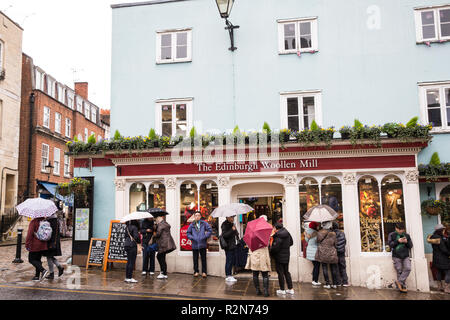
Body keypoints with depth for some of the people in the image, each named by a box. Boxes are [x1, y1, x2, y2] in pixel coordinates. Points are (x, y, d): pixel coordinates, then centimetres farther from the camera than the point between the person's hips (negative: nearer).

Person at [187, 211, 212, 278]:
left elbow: (210, 230, -1)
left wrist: (205, 236, -9)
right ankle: (196, 271, 20)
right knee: (195, 259, 8)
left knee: (203, 259, 4)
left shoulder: (204, 223, 2)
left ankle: (204, 272, 14)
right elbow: (188, 233, 11)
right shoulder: (192, 225, 6)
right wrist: (192, 238, -5)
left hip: (202, 244, -1)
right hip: (195, 245, 1)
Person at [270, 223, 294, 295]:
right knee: (286, 272, 17)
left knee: (280, 273, 4)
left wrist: (271, 251, -7)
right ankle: (291, 289, 20)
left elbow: (275, 247, -25)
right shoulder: (287, 233, 4)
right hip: (286, 256, 8)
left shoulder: (278, 237, -22)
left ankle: (282, 290, 12)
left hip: (279, 256, -8)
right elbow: (291, 242, 16)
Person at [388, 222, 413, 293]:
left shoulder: (407, 235, 12)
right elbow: (390, 244, -5)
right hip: (396, 257, -2)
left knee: (408, 268, -17)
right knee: (399, 272, -1)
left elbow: (410, 246, 11)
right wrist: (398, 241, -16)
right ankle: (403, 287, 9)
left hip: (406, 256, 3)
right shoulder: (391, 235, 4)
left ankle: (399, 282, -5)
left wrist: (406, 242, -10)